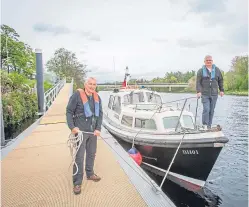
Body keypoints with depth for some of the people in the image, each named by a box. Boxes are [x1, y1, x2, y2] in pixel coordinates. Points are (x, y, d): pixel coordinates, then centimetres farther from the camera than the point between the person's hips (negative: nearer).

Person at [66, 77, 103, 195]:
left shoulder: (97, 97, 3)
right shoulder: (77, 95, -13)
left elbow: (100, 114, 5)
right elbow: (69, 111, -9)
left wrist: (98, 128, -5)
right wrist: (72, 127, -18)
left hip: (93, 131, 6)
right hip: (80, 131, -5)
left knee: (91, 154, 19)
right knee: (79, 157, 2)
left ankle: (90, 174, 40)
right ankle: (77, 183, 16)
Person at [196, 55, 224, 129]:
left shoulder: (217, 70, 10)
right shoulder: (201, 71, 1)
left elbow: (220, 80, 15)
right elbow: (198, 82, -4)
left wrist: (221, 90, 10)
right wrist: (198, 91, -15)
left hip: (214, 94, 3)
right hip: (204, 94, -3)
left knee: (211, 110, 7)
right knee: (206, 109, -11)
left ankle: (209, 126, 16)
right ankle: (204, 125, -1)